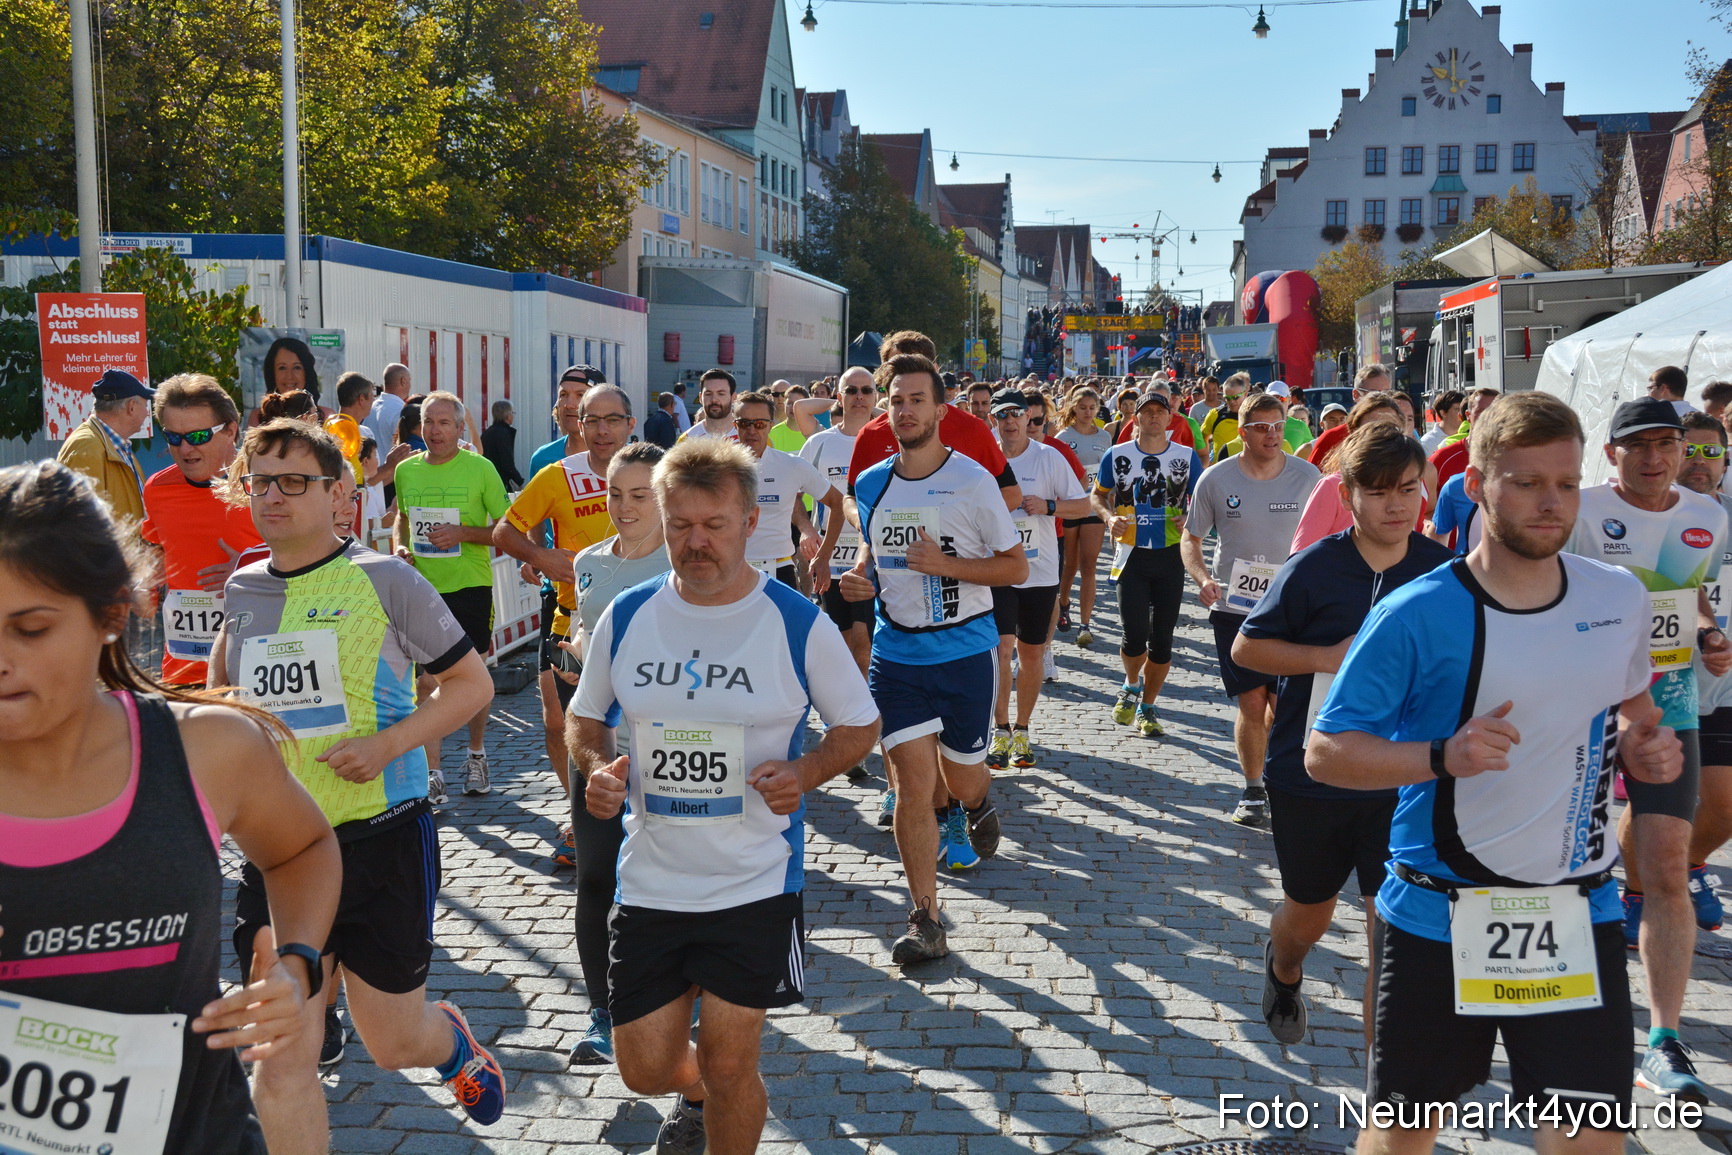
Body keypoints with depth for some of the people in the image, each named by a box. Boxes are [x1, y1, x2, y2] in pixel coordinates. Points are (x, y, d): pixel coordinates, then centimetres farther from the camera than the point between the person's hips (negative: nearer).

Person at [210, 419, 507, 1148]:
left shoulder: (383, 579, -8)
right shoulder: (243, 589, 6)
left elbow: (472, 682, -4)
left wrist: (388, 742, -18)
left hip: (381, 838, -3)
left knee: (395, 1042, 10)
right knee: (282, 1058, 0)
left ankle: (454, 1044, 47)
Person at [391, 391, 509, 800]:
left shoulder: (480, 468, -6)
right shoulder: (406, 470, 6)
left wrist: (463, 533, -18)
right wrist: (399, 545, 2)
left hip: (470, 586, -2)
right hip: (422, 587, 2)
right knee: (427, 681, -1)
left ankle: (476, 755, 31)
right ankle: (432, 773, 4)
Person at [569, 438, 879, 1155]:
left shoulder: (799, 624, -9)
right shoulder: (626, 617, -1)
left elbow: (860, 725, 3)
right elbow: (586, 716, 13)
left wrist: (805, 774, -16)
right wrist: (596, 769, -8)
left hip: (756, 885, -3)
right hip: (648, 881, 3)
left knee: (729, 1066, 1)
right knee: (646, 1069, 11)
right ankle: (696, 1093, 47)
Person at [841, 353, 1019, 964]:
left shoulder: (972, 479, -9)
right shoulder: (870, 484, 4)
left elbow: (1016, 566, -5)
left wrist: (945, 564, -18)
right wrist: (859, 576, 0)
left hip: (965, 648, -2)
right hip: (896, 654, 2)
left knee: (960, 776, 10)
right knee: (914, 783, -4)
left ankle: (974, 804, 50)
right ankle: (925, 922, 4)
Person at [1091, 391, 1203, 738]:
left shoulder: (1187, 457, 4)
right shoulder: (1117, 455, 2)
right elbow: (1098, 495, 12)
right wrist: (1109, 517, -9)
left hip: (1171, 556, 1)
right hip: (1131, 555, -1)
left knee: (1162, 638, 2)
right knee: (1135, 635, -9)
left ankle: (1146, 707, 20)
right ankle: (1131, 685, 25)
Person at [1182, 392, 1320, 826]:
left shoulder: (1306, 476, -1)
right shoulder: (1216, 479, -3)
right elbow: (1190, 539, 6)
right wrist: (1202, 578, -13)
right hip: (1234, 607, 0)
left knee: (1284, 705, 1)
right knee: (1251, 704, 3)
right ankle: (1253, 791, 20)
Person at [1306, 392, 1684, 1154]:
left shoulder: (1619, 600, 1)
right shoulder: (1415, 615, -14)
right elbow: (1324, 753, -12)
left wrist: (1644, 746, -2)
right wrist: (1443, 756, -27)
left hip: (1577, 916, 3)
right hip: (1441, 918, -3)